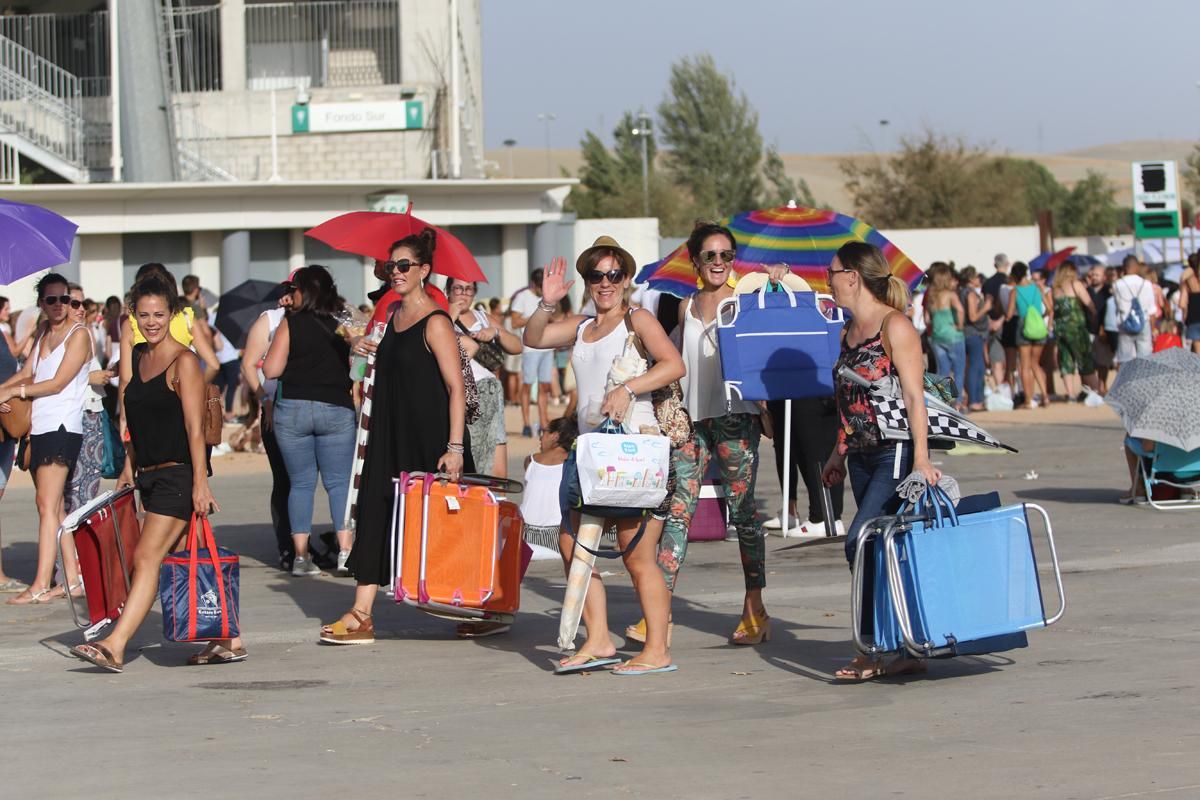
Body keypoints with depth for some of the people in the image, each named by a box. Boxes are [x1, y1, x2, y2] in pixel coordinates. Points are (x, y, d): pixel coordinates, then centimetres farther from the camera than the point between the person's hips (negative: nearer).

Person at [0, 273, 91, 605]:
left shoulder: (78, 334, -6)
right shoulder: (43, 332, 17)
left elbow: (58, 383, -11)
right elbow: (28, 373, 17)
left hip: (62, 427, -8)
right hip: (39, 428, 8)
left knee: (47, 505, -12)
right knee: (55, 507, 8)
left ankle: (41, 585, -15)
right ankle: (73, 580, 11)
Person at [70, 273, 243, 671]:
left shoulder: (183, 362, -11)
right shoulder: (137, 357, 13)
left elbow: (195, 428, -15)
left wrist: (200, 482, -20)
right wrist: (129, 466, 18)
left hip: (178, 474, -8)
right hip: (149, 475, 8)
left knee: (147, 556, -13)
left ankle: (114, 647, -18)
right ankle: (228, 640, 18)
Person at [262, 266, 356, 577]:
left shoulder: (290, 324, -5)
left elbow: (271, 370, -7)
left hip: (293, 409, -1)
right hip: (337, 409, 1)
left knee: (300, 483, 6)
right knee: (339, 482, 5)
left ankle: (300, 555, 2)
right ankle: (345, 551, -7)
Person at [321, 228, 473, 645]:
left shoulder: (435, 322, -13)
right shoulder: (394, 314, 12)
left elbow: (456, 387, -17)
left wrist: (455, 446, -23)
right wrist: (367, 350, 7)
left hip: (429, 438, -8)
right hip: (392, 435, 8)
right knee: (376, 511, 0)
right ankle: (361, 613, -2)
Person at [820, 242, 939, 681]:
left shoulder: (894, 326, -10)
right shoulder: (849, 332, 14)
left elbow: (914, 396, -15)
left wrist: (921, 458, -21)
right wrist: (839, 454, 20)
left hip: (896, 453, -8)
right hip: (861, 458, 8)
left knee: (861, 543, -16)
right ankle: (910, 650, 11)